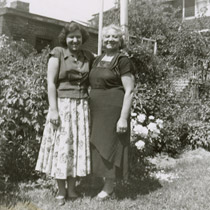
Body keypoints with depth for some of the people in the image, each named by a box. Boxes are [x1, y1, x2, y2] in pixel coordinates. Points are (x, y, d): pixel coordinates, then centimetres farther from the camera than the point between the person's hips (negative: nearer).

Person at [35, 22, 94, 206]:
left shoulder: (88, 57, 9)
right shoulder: (57, 54, -3)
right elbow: (51, 83, -8)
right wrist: (53, 110, -15)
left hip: (82, 106, 4)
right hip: (62, 104, -4)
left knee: (78, 145, 7)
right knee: (61, 146, 1)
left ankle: (72, 189, 21)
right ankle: (61, 191, 14)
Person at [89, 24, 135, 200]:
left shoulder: (123, 61, -9)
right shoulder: (97, 61, 13)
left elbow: (129, 91, -14)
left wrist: (123, 118, -19)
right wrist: (89, 110, 13)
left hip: (113, 111, -7)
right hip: (97, 111, 7)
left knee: (109, 147, 2)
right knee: (100, 147, 12)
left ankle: (109, 187, 18)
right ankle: (107, 182, 27)